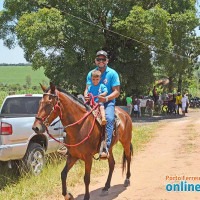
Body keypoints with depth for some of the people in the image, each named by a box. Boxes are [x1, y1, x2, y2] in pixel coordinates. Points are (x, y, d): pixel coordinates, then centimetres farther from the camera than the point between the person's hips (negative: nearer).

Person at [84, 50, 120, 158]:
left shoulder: (112, 73, 3)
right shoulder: (91, 74, 14)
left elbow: (116, 92, -3)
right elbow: (87, 89, 12)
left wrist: (106, 98, -21)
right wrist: (86, 96, -13)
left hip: (108, 102, -4)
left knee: (109, 118, -32)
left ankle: (105, 147, -39)